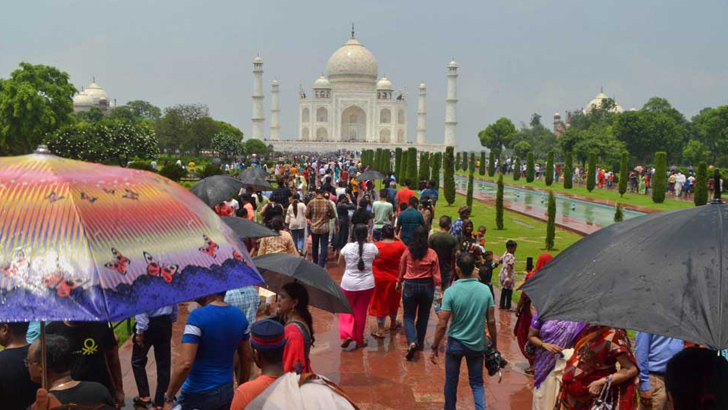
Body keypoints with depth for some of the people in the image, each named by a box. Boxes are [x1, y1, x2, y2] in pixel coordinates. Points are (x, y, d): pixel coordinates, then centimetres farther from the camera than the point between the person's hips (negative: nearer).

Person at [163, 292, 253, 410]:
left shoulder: (198, 316, -21)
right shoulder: (239, 316, -1)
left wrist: (168, 397, -14)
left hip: (198, 395, -6)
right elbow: (247, 358, 7)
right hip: (227, 391, 6)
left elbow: (185, 363, -25)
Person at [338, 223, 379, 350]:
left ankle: (347, 335, 0)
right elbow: (377, 257, 14)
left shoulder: (347, 247, -10)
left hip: (348, 284, -1)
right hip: (367, 284, 1)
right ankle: (359, 340, 22)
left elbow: (340, 263, 6)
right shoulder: (372, 247, -9)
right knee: (361, 312, 13)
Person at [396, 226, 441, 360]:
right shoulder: (432, 254, -9)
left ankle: (412, 342, -14)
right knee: (423, 316, 19)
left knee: (408, 316, 8)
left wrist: (399, 283, 20)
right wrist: (438, 289, 4)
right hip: (427, 286, 1)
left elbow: (401, 269, 5)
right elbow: (436, 274, -7)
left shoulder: (407, 252, -7)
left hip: (410, 286, -1)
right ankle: (420, 343, 29)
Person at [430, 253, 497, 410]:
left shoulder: (451, 291, -18)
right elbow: (491, 321, -4)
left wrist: (435, 347, -5)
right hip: (477, 345, 2)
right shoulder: (485, 290, -9)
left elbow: (442, 324, -16)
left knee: (451, 381, 18)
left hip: (455, 343, -2)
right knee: (477, 383, 16)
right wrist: (494, 345, 9)